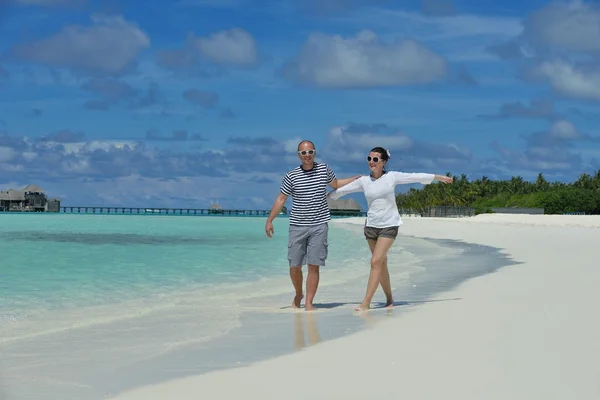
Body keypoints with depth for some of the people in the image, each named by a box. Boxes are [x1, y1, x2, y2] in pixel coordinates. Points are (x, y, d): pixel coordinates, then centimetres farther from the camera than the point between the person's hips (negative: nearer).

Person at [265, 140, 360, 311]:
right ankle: (298, 294, 29)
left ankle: (309, 302, 0)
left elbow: (336, 184, 24)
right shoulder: (291, 176, -1)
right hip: (297, 226, 0)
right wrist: (269, 220, 2)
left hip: (319, 226, 0)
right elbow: (281, 199, 6)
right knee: (295, 266, 3)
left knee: (313, 266, -5)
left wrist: (359, 178, 18)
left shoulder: (324, 169, 4)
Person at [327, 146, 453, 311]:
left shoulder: (392, 177, -4)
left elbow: (416, 177, 4)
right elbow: (342, 190, 11)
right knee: (382, 263, 11)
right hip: (371, 225, 4)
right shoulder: (363, 181, 3)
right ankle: (389, 299, 25)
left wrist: (440, 177, 13)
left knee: (376, 262, -14)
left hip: (389, 225, -4)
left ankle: (366, 303, -16)